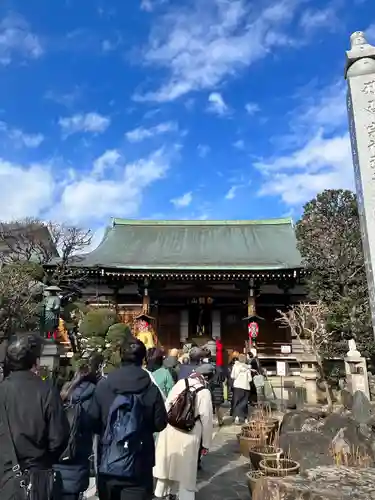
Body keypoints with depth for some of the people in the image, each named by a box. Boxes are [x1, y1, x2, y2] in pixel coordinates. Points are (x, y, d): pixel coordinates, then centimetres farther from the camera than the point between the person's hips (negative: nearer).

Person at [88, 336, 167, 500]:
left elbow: (93, 421, -4)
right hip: (138, 466, -2)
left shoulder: (102, 386, -9)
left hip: (107, 463, 2)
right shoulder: (152, 389, -11)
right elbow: (160, 424, -5)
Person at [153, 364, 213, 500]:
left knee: (168, 461, 20)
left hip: (170, 428, 4)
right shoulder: (204, 392, -11)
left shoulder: (181, 382, -2)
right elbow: (206, 419, -9)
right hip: (189, 433, -3)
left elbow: (167, 404, 2)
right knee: (185, 467, 13)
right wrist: (206, 443, 1)